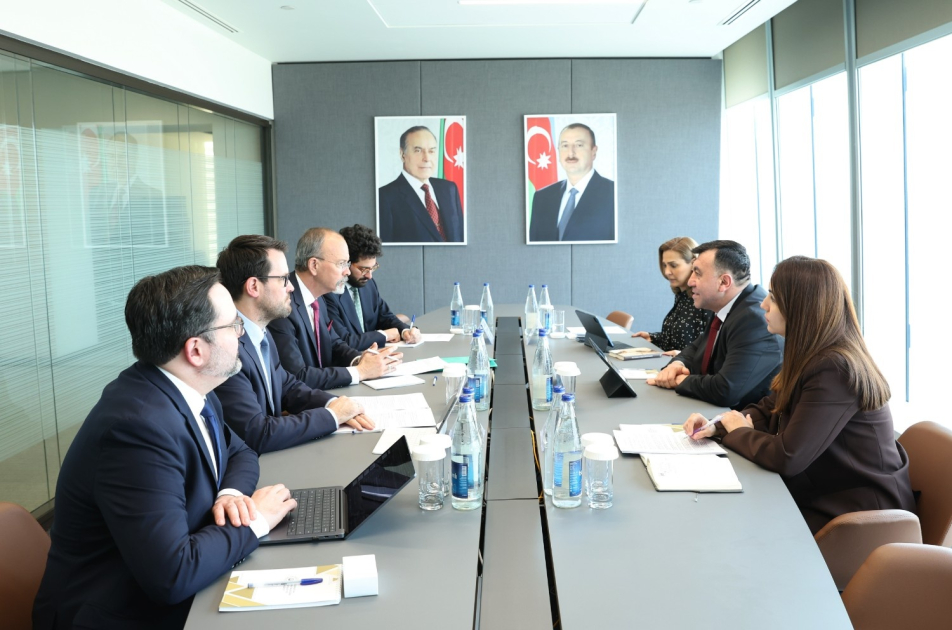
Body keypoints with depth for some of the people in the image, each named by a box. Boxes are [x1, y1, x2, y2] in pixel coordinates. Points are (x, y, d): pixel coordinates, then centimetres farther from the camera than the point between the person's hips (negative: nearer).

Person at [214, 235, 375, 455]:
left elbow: (287, 385, 17)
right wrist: (332, 415, -14)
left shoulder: (261, 334, 5)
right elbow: (257, 435, -25)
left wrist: (333, 403, -2)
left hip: (270, 458, 8)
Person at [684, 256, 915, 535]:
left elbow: (787, 458, -28)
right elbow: (767, 411, 13)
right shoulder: (814, 357, 3)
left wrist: (737, 432, -9)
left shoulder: (834, 370, -27)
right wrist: (717, 426, -5)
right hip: (827, 495, 8)